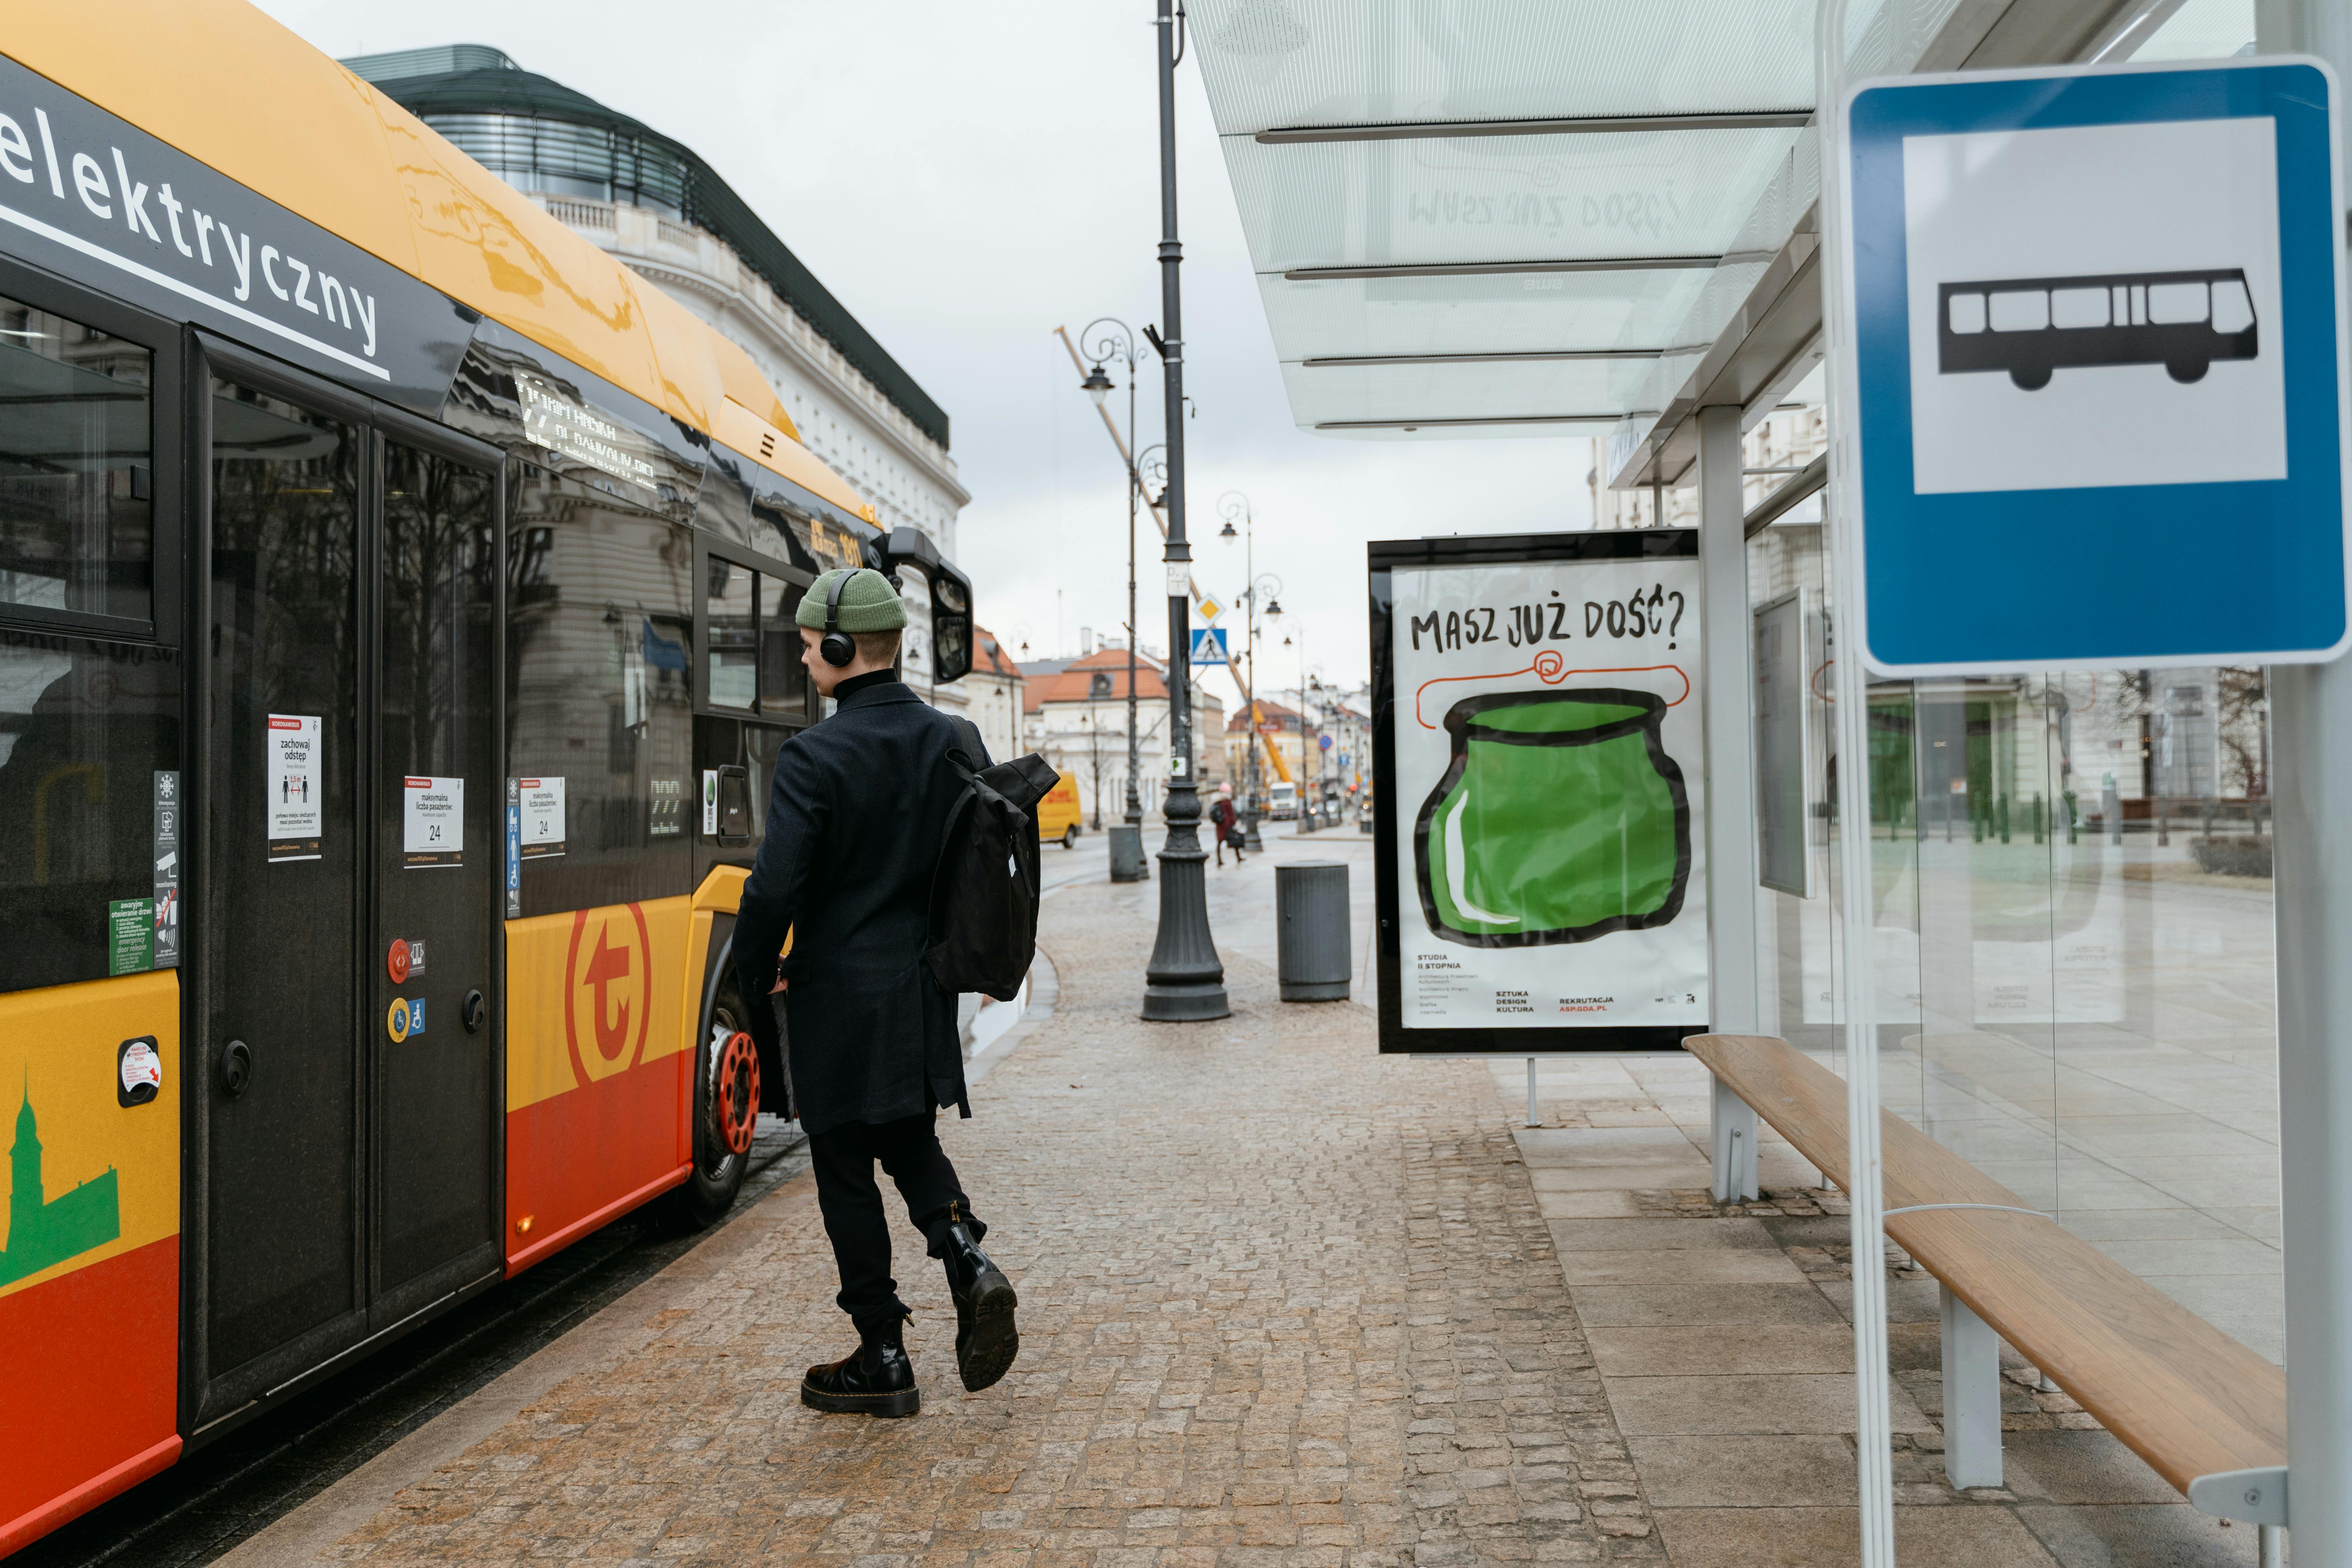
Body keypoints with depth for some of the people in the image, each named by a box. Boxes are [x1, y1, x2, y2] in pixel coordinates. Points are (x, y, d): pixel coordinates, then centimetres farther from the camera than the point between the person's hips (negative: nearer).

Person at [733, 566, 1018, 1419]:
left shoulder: (814, 756, -17)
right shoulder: (958, 742, 1)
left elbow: (775, 886, -21)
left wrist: (758, 973, -3)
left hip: (839, 996, -6)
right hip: (929, 992, 6)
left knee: (847, 1174, 8)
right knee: (910, 1143, 24)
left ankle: (882, 1361, 16)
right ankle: (970, 1264, 1)